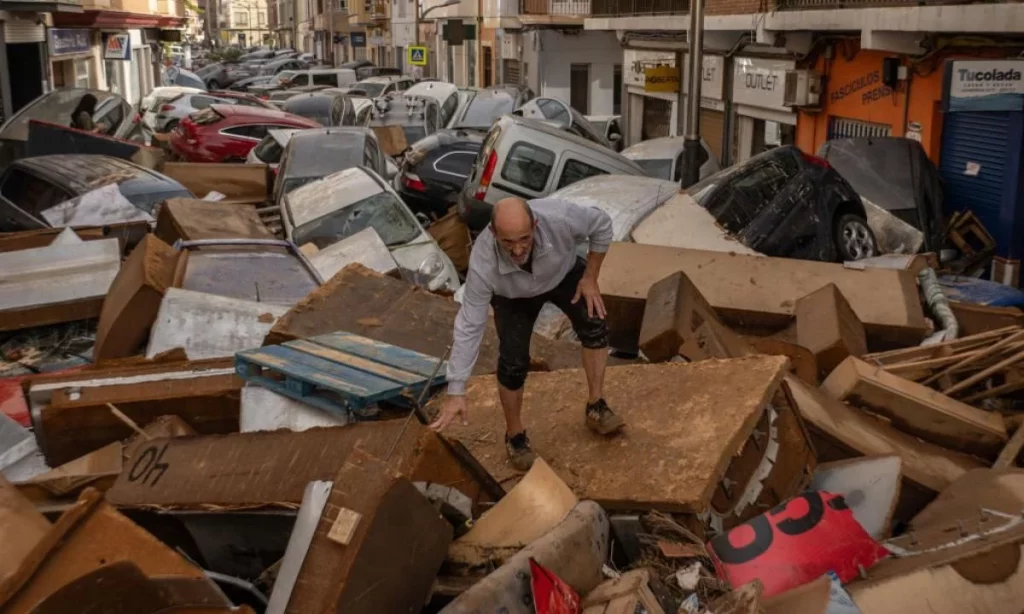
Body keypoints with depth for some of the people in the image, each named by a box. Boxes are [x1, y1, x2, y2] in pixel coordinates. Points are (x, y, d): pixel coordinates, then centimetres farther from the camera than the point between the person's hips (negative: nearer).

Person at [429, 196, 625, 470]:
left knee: (594, 325, -15)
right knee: (513, 362, -12)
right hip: (513, 296, -2)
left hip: (565, 272, 2)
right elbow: (469, 327, -34)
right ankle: (515, 435, 11)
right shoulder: (483, 264, -41)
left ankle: (595, 407, 3)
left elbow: (601, 224, -20)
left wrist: (590, 277, -18)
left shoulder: (559, 217, -42)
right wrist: (456, 391, -34)